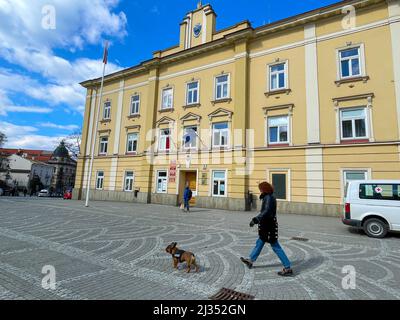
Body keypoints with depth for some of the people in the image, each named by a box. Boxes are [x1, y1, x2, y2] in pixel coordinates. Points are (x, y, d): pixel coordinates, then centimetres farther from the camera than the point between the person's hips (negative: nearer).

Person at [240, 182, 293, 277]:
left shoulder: (268, 198, -21)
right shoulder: (270, 197, 10)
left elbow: (266, 212, -31)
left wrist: (255, 220, -31)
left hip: (269, 227, -11)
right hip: (267, 226, 11)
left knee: (276, 247, -1)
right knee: (259, 243, 19)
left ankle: (288, 269, 9)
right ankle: (251, 261, 33)